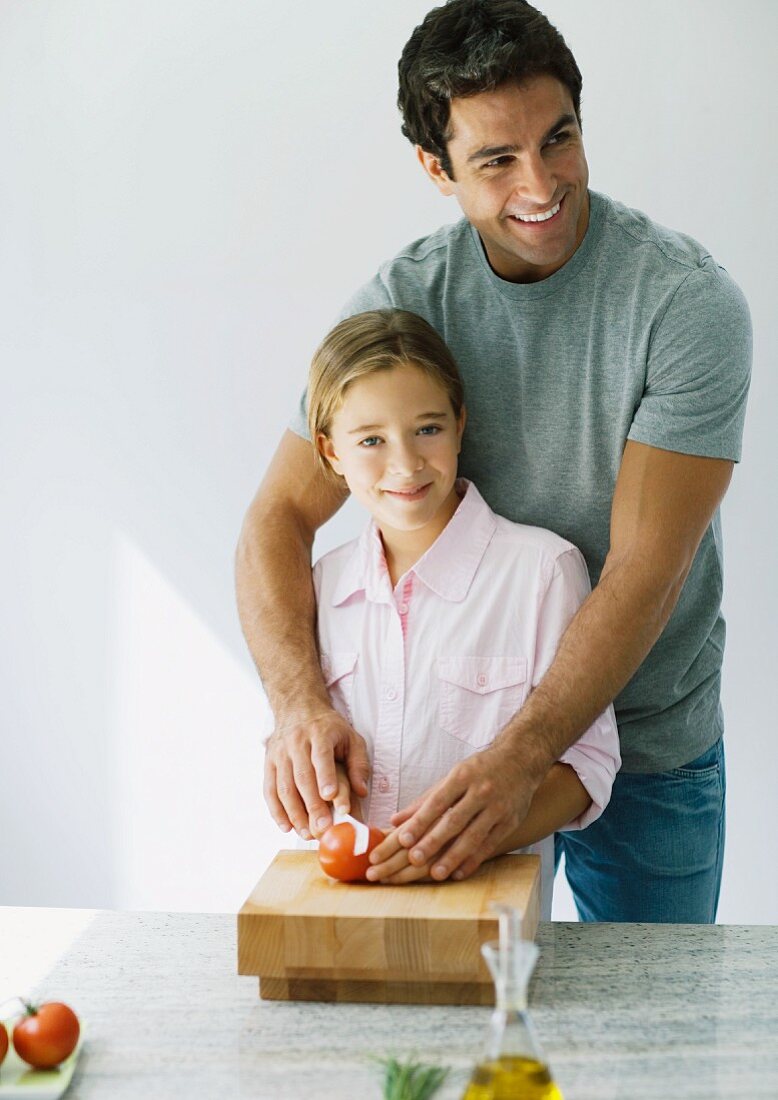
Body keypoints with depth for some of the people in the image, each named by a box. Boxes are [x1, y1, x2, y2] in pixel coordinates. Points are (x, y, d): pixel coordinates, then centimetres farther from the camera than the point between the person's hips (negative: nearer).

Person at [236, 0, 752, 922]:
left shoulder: (688, 302, -19)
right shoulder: (403, 301, -9)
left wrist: (520, 757, -36)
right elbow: (280, 516, -12)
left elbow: (645, 569, -25)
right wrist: (300, 703, -30)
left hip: (651, 749, -2)